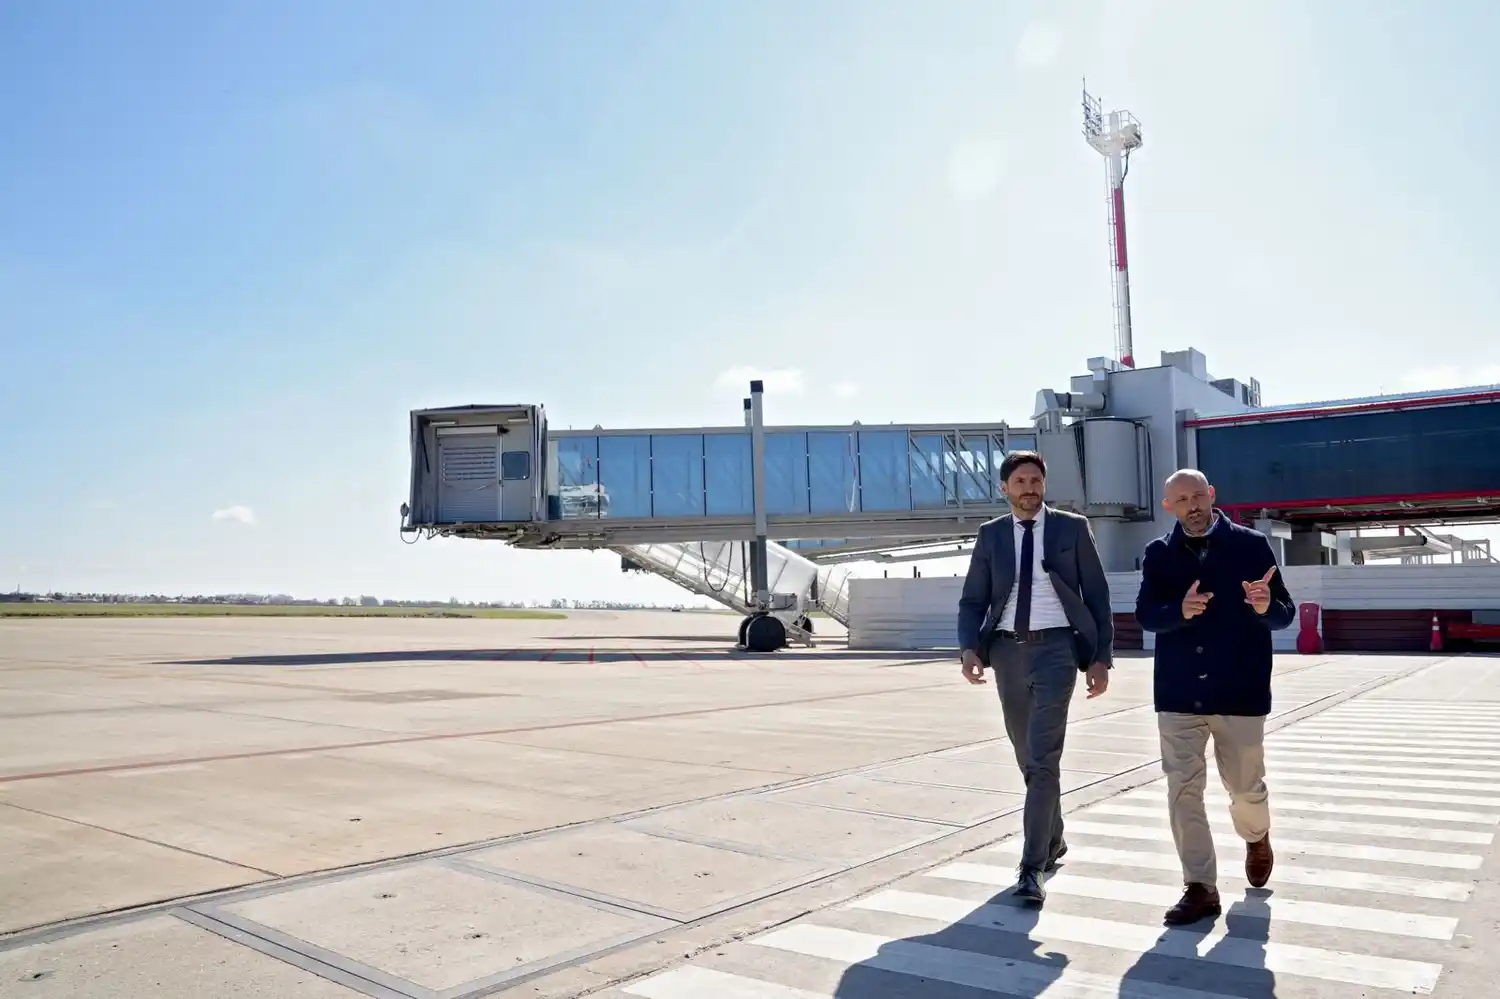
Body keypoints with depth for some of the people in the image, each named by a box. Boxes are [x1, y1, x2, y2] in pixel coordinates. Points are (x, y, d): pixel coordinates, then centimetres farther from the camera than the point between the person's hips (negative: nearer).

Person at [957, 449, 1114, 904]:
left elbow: (1097, 596, 3)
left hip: (1055, 647, -3)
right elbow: (973, 600, 6)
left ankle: (1032, 867, -9)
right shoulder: (991, 534, 8)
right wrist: (969, 647, -11)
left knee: (1043, 758, -12)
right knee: (1028, 758, 14)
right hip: (1008, 649, 4)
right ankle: (1052, 841, 35)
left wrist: (1101, 657, -4)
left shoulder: (1072, 528, 3)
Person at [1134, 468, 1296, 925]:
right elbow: (1145, 613, -6)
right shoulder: (1159, 553, 3)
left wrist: (1265, 607, -25)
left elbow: (1285, 614, -2)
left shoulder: (1251, 544, -1)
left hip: (1239, 690, -1)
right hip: (1178, 692, 1)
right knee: (1183, 790, -1)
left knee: (1245, 786, 12)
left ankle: (1257, 839, 45)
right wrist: (1180, 610, -26)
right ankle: (1200, 887, 10)